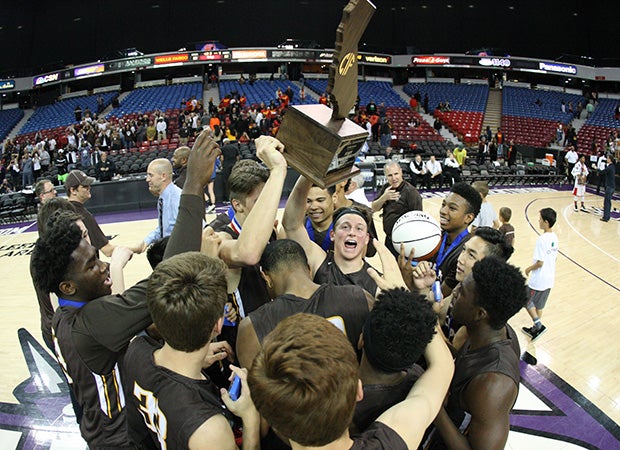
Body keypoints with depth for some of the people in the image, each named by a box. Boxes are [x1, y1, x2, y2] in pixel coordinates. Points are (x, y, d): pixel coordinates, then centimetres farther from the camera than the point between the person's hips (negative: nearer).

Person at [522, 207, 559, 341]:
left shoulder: (542, 239, -25)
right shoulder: (555, 237, 0)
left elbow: (540, 262, -24)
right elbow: (555, 257, 10)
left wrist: (529, 269, -7)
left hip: (538, 280, -8)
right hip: (550, 278, 8)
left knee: (527, 301, 11)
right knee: (539, 304, 20)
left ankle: (538, 325, 4)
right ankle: (536, 329, 29)